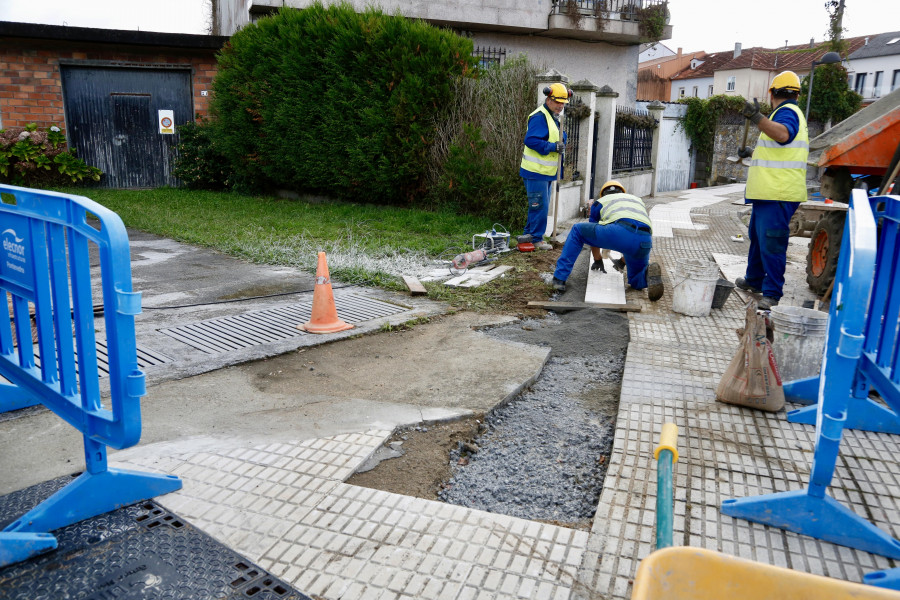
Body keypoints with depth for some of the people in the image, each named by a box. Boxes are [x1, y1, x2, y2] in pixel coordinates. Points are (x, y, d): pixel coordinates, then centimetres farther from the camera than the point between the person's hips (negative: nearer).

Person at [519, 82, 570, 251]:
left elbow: (560, 136, 24)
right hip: (536, 171, -10)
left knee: (541, 206, 14)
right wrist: (552, 147, -25)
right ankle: (536, 239, 1)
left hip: (547, 172, 10)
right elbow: (531, 140, -24)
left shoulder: (554, 117, 16)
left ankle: (529, 235, 24)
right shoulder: (539, 117, -16)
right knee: (539, 206, -8)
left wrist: (561, 141, 0)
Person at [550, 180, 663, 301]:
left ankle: (559, 279, 13)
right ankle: (649, 272, -10)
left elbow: (594, 235, 39)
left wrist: (597, 261, 55)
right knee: (636, 282, 27)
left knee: (577, 230, 21)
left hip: (620, 231, -3)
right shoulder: (638, 200, 41)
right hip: (645, 242, 4)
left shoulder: (600, 202, 31)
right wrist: (623, 260, 58)